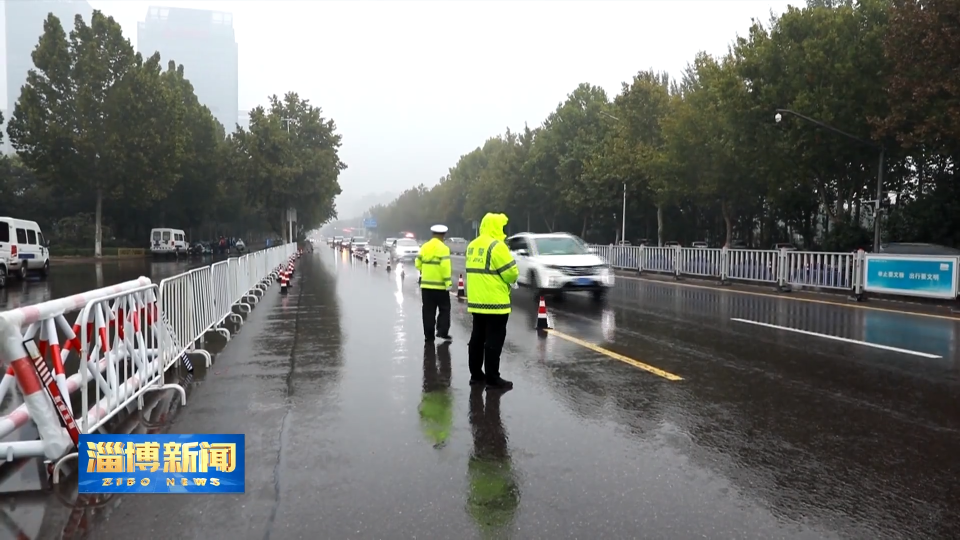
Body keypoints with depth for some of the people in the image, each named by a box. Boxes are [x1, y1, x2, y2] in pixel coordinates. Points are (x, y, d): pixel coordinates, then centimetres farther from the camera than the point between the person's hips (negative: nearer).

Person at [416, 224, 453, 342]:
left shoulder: (424, 247, 6)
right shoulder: (443, 248, -11)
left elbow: (418, 264, 10)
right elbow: (445, 267, -18)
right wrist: (448, 282, -14)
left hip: (426, 284, 5)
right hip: (440, 285, -5)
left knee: (428, 311, 8)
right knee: (444, 309, 8)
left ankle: (428, 335, 8)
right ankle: (442, 332, 0)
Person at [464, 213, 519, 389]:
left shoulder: (472, 246, 11)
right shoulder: (496, 246, -15)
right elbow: (511, 273, -14)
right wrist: (511, 278, 7)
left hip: (476, 302, 8)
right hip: (495, 302, -8)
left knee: (477, 338, 13)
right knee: (493, 341, -3)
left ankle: (476, 374, 20)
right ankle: (492, 378, 1)